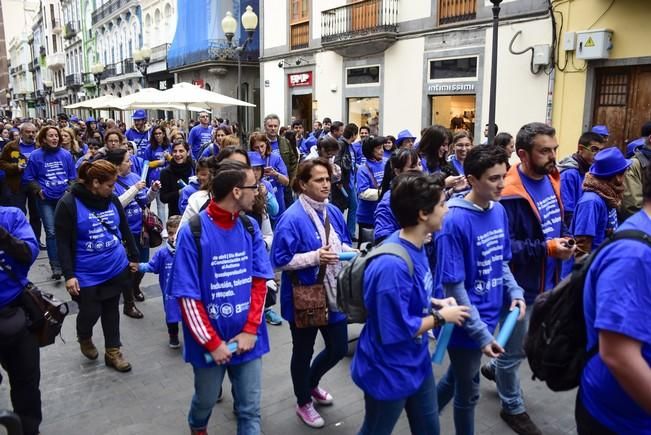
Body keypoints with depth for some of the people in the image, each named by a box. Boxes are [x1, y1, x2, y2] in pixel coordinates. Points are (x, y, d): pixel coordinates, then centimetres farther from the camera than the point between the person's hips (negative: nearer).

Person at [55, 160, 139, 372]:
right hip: (87, 274, -4)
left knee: (111, 310, 13)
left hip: (116, 268, 4)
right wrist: (69, 274, -15)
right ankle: (84, 339, 40)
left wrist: (134, 257, 15)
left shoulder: (112, 200, 0)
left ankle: (113, 352, 28)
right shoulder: (69, 204, -14)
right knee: (91, 312, 5)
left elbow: (125, 229, 11)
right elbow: (63, 242, -12)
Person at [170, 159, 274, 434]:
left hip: (248, 337, 2)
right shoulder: (192, 232, -16)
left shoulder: (250, 228, -2)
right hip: (209, 341, -2)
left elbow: (260, 281, -2)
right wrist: (212, 342, -14)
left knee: (250, 409, 9)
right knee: (206, 400, 22)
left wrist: (250, 330, -10)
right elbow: (187, 296, -15)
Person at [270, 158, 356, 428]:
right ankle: (303, 403, 39)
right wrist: (315, 257, -28)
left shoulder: (333, 212, 1)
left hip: (333, 293, 7)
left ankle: (311, 383, 48)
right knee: (303, 352, 14)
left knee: (338, 348, 18)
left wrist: (350, 251, -7)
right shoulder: (292, 218, -20)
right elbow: (279, 261, -19)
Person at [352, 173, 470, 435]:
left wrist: (435, 303, -3)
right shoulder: (392, 266, -34)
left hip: (416, 363, 8)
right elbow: (398, 331, -28)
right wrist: (441, 316, -17)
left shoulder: (415, 245, -3)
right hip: (389, 373, -8)